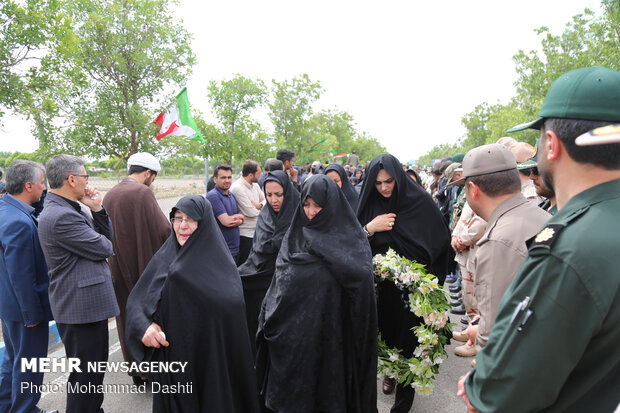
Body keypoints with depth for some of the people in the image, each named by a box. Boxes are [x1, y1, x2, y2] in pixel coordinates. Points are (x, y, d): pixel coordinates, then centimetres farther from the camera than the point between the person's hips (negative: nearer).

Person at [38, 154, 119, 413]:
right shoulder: (60, 217, -23)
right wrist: (106, 245, 4)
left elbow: (107, 237, 11)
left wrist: (97, 209, -3)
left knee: (97, 366, 25)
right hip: (81, 307, -11)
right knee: (86, 375, 4)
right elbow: (103, 249, -19)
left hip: (90, 303, 11)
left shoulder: (72, 209, 9)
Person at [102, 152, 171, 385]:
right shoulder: (143, 193, -16)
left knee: (128, 317, 16)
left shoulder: (109, 195, 6)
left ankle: (136, 369, 28)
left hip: (119, 268, 7)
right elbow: (163, 229, -21)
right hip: (144, 267, -6)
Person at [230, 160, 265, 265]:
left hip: (257, 232, 8)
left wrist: (258, 205, -12)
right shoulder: (237, 187, -17)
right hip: (245, 234, -8)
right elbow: (251, 213, -20)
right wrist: (262, 206, -1)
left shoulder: (255, 185, 9)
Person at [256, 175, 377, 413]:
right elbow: (279, 281, 10)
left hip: (329, 331, -4)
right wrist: (268, 318, 7)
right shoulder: (296, 234, 5)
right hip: (292, 331, 4)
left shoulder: (350, 237, -8)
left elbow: (362, 277, -23)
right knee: (292, 389, 16)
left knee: (328, 388, 11)